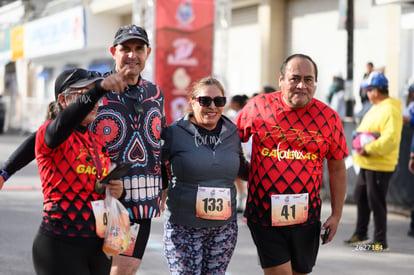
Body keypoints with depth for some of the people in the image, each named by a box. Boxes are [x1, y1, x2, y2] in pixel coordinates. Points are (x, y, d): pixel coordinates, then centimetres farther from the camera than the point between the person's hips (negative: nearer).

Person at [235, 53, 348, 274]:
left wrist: (336, 215, 5)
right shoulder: (258, 107, -3)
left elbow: (337, 169, 6)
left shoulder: (329, 118, 0)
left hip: (306, 216, 2)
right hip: (264, 213, -2)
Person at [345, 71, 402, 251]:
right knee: (360, 197, 18)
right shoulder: (376, 108, 16)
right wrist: (361, 145, 5)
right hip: (366, 164, 10)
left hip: (380, 165, -10)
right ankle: (360, 234, 31)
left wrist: (369, 149, -25)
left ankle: (381, 242, 2)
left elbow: (390, 138, -25)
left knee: (376, 202, -6)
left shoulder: (391, 110, -16)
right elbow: (364, 129, 24)